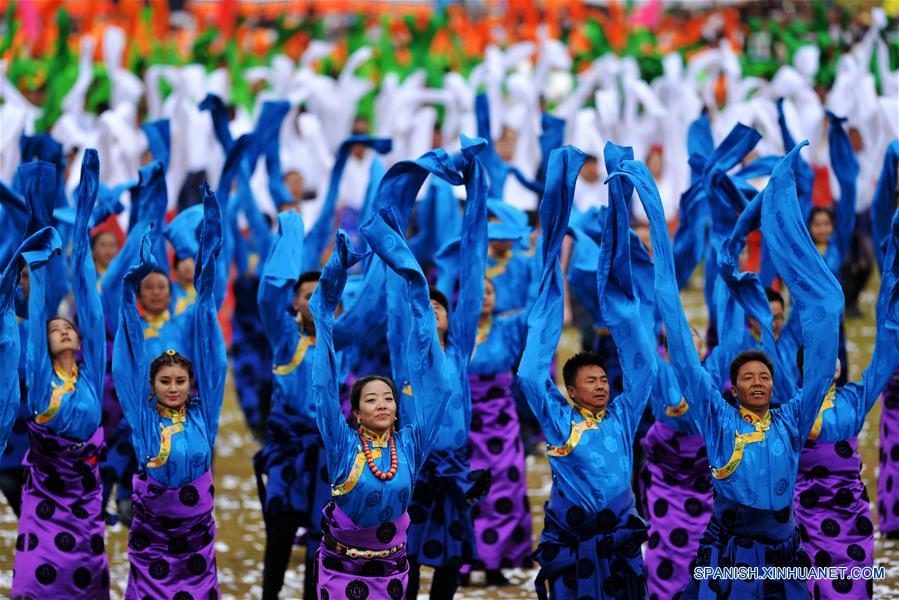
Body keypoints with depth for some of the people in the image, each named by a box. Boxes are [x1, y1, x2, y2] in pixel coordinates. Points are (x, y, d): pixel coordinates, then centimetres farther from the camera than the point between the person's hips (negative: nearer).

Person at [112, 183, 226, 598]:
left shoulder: (202, 414, -2)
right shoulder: (143, 417, -3)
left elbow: (208, 345, -4)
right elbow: (131, 355, -7)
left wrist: (206, 281, -8)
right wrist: (129, 289, -15)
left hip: (196, 532, 1)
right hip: (150, 532, -1)